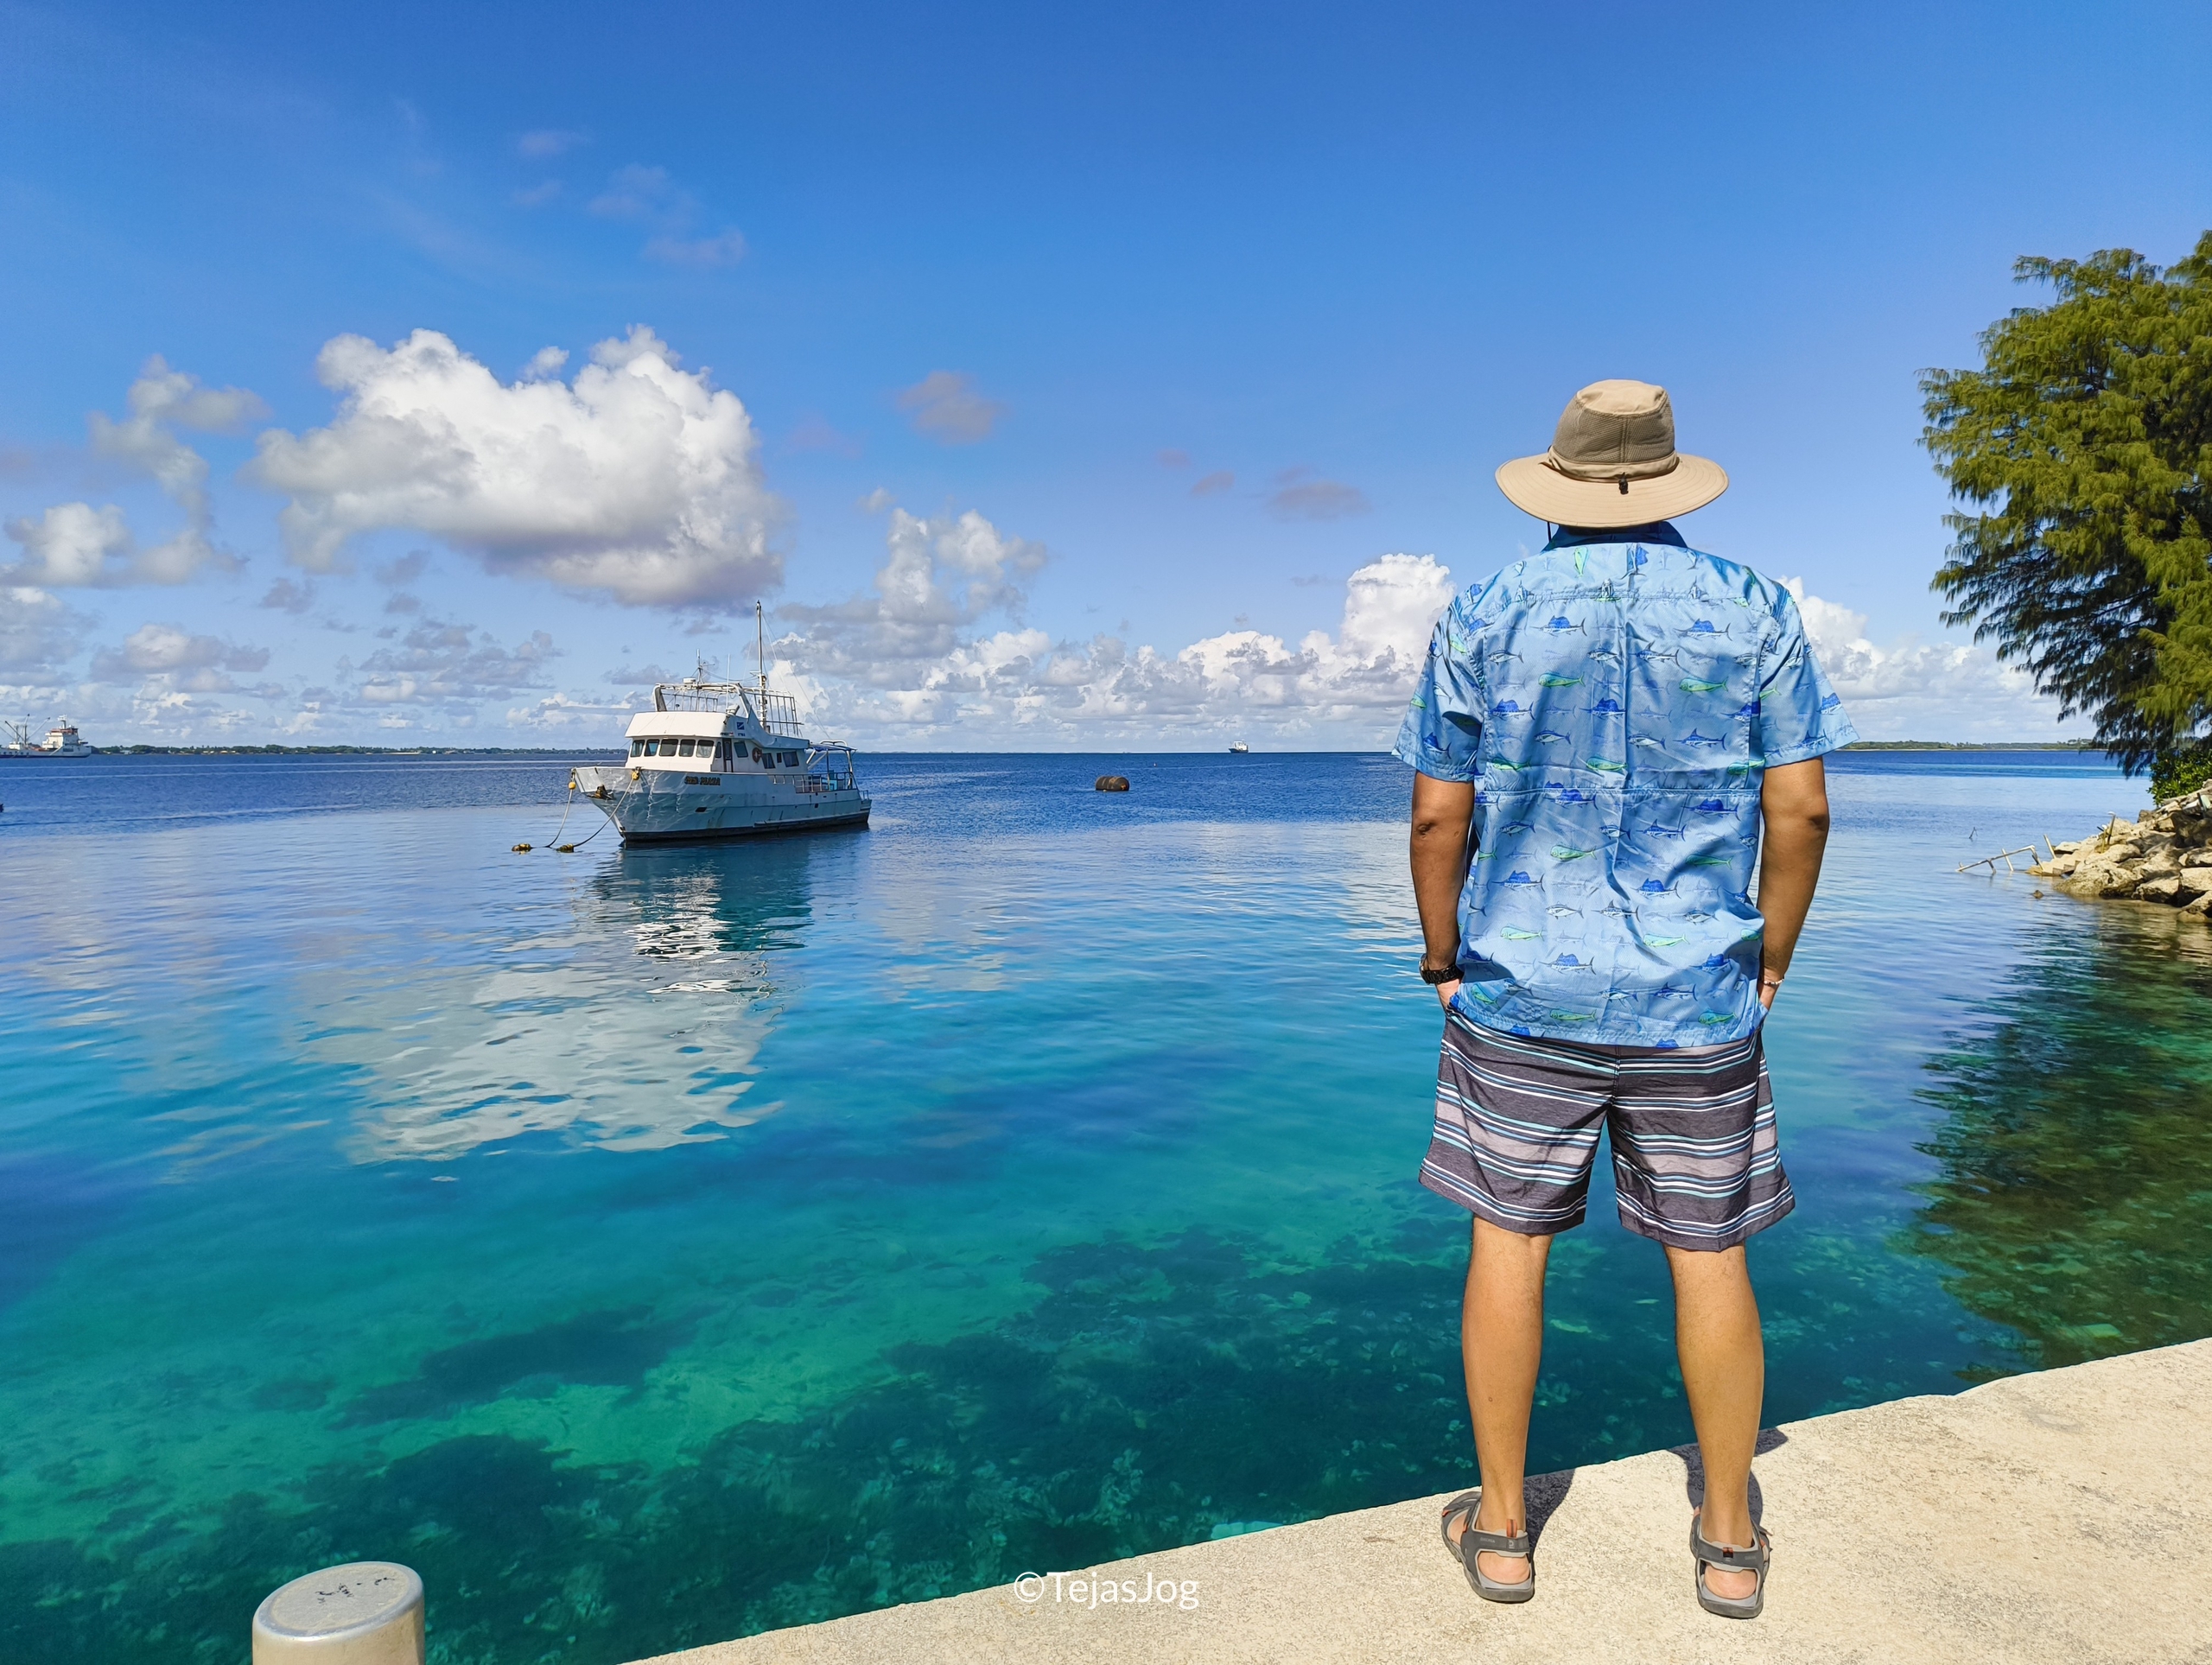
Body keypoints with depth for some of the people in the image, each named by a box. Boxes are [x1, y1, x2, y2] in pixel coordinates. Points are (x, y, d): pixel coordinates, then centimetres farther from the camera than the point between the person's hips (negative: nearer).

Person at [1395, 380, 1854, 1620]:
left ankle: (1501, 1528, 21)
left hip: (1521, 992, 0)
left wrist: (1442, 957, 9)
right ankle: (1732, 1540, 26)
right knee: (1709, 1254, 12)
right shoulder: (1755, 612, 1)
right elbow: (1801, 808, -2)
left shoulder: (1482, 621, -1)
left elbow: (1439, 818, -3)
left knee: (1510, 1239, 9)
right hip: (1697, 999, 1)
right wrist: (1772, 957, 10)